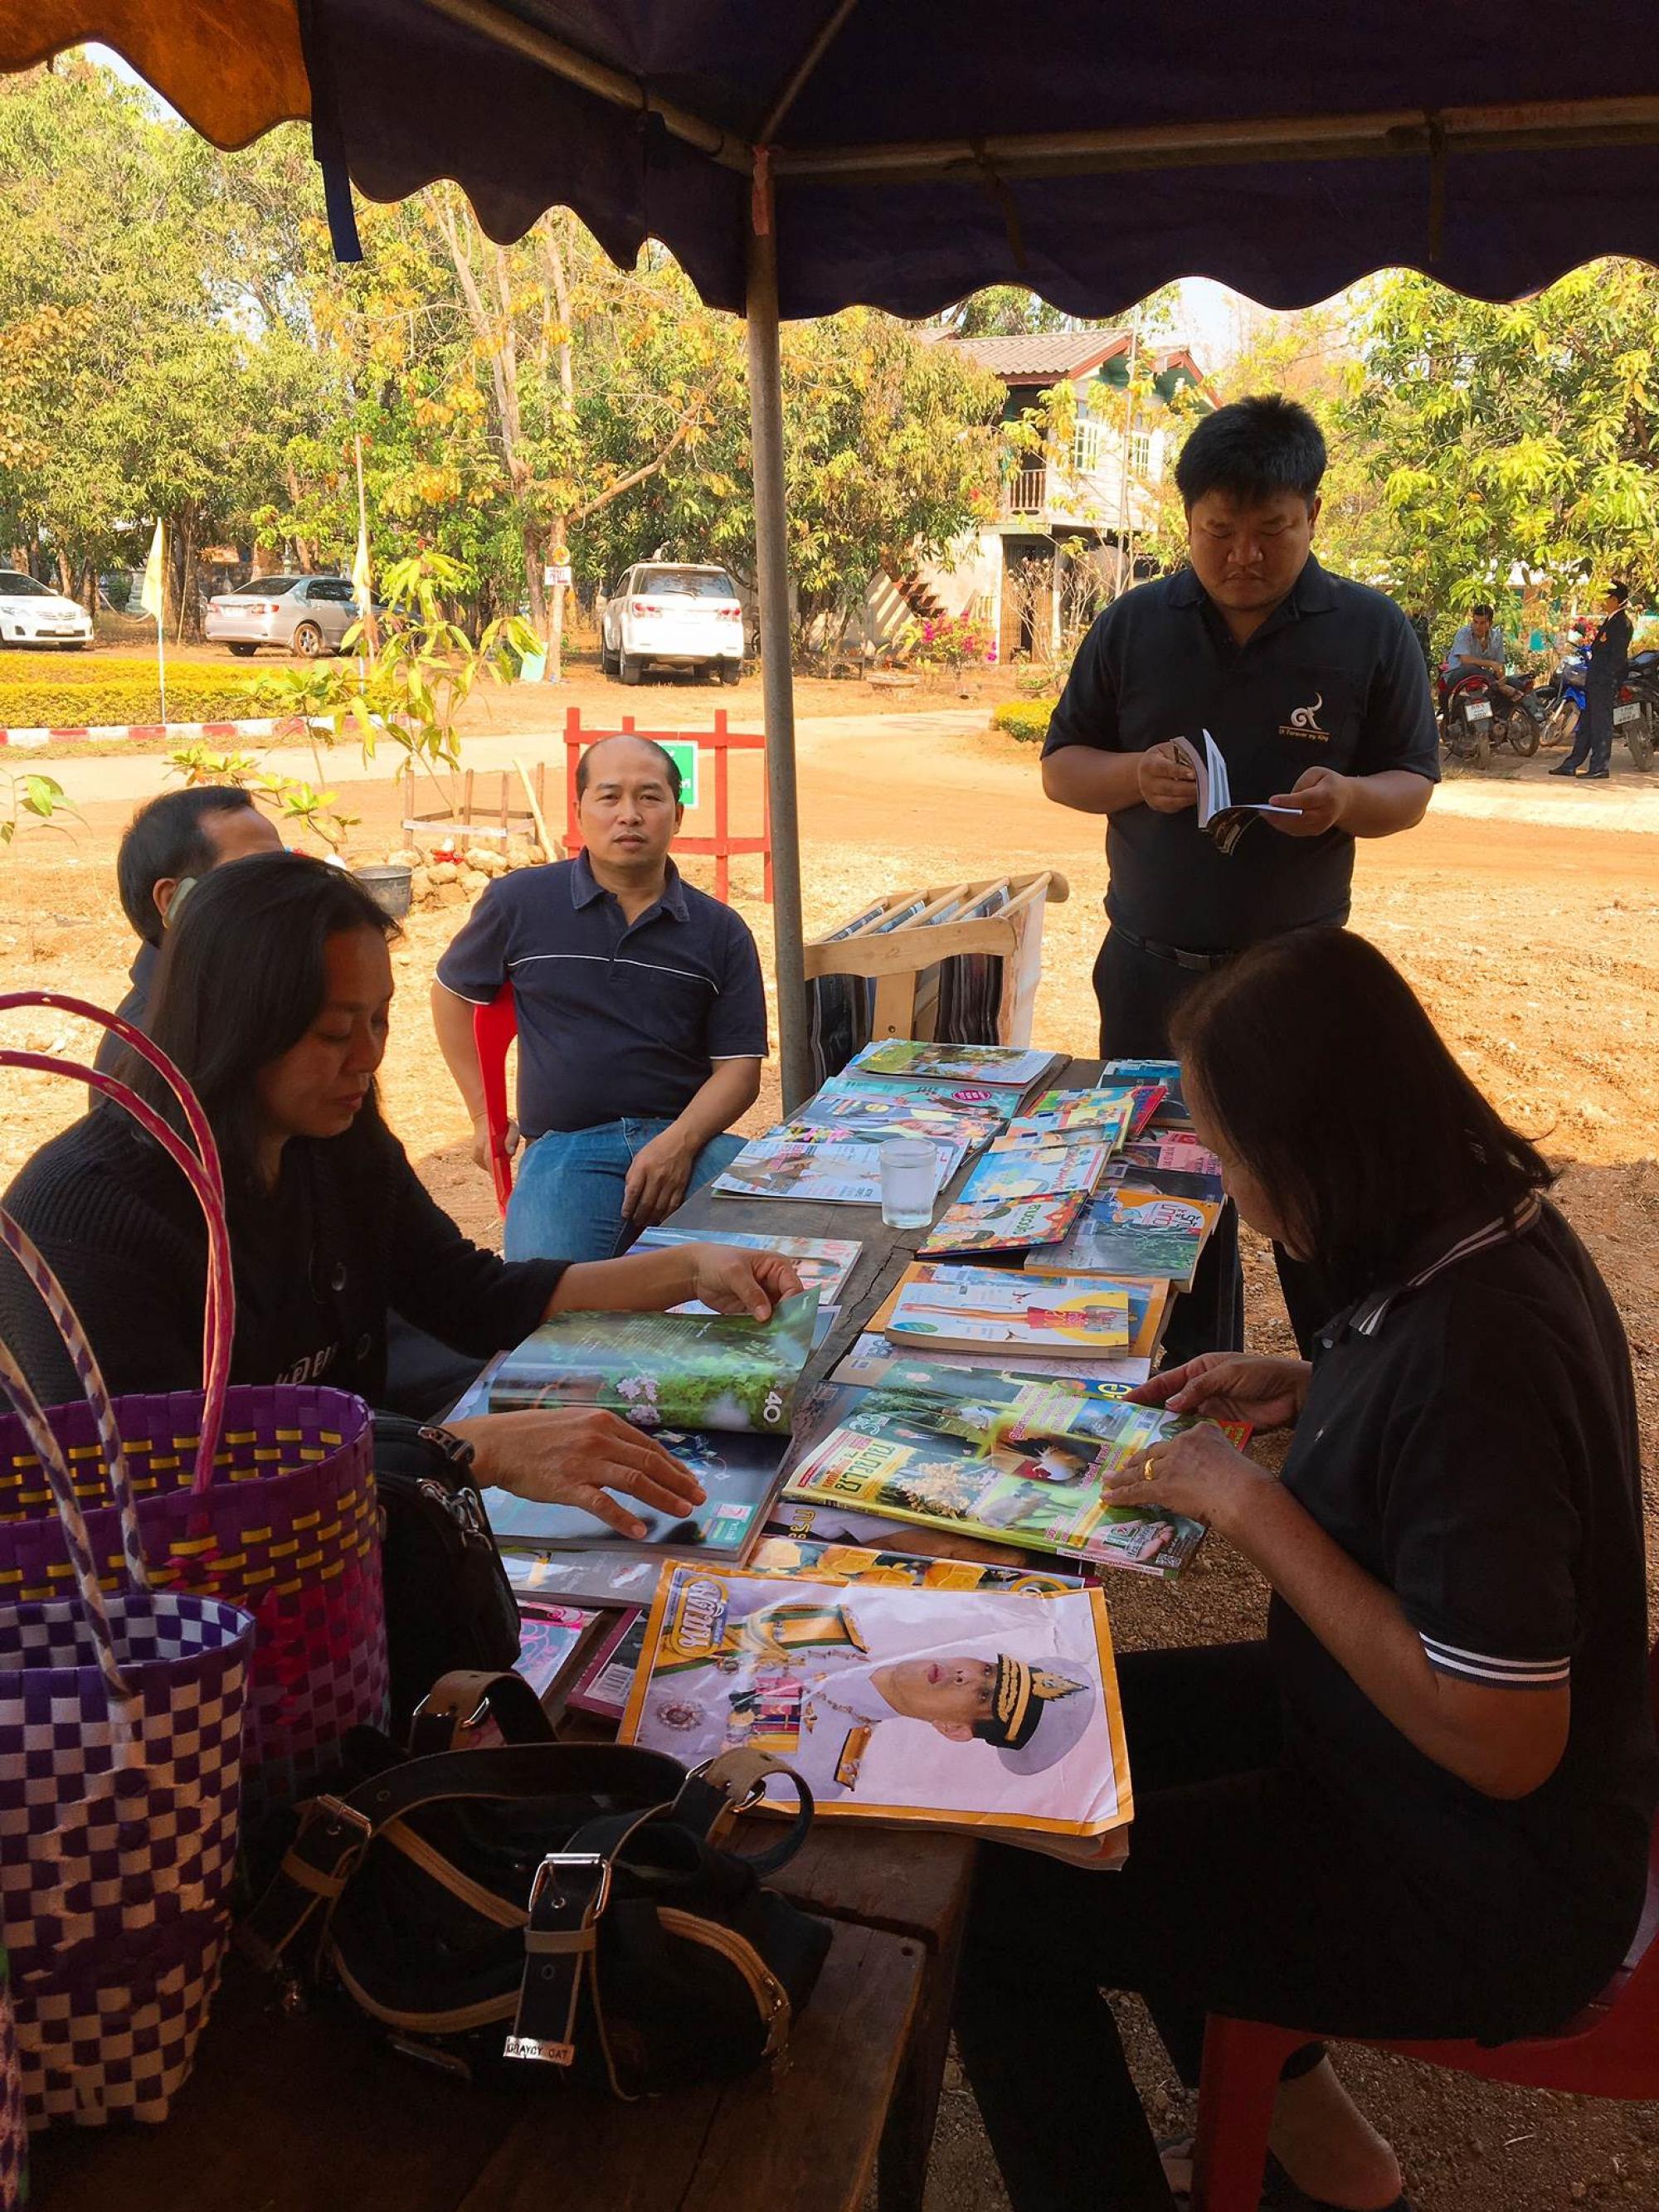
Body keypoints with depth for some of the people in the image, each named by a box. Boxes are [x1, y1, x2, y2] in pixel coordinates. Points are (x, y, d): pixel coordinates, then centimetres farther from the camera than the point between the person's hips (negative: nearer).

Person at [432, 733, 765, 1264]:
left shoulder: (720, 931, 10)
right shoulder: (520, 902, 8)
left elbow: (739, 1067, 6)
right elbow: (452, 991, 23)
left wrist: (678, 1143, -13)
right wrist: (484, 1115, 18)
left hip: (689, 1136, 2)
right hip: (566, 1146, -1)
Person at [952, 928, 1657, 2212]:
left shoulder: (1468, 1355, -34)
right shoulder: (1488, 1225, -6)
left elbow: (1504, 1745, -30)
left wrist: (1253, 1506, -26)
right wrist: (1308, 1394, 0)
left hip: (1484, 1890, -9)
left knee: (991, 1895, -5)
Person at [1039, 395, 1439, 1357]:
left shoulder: (1372, 630, -4)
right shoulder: (1133, 625, 0)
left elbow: (1413, 787, 0)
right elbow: (1061, 767, 5)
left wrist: (1349, 798, -23)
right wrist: (1134, 774, -17)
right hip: (1152, 970, 2)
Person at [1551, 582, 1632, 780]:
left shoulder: (1622, 623, -13)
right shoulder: (1609, 621, 17)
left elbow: (1618, 655, -18)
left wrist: (1607, 678, -19)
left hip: (1606, 681, -10)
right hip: (1595, 681, 10)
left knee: (1601, 724, -5)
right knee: (1586, 723, 12)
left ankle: (1600, 767, -1)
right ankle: (1571, 765, 16)